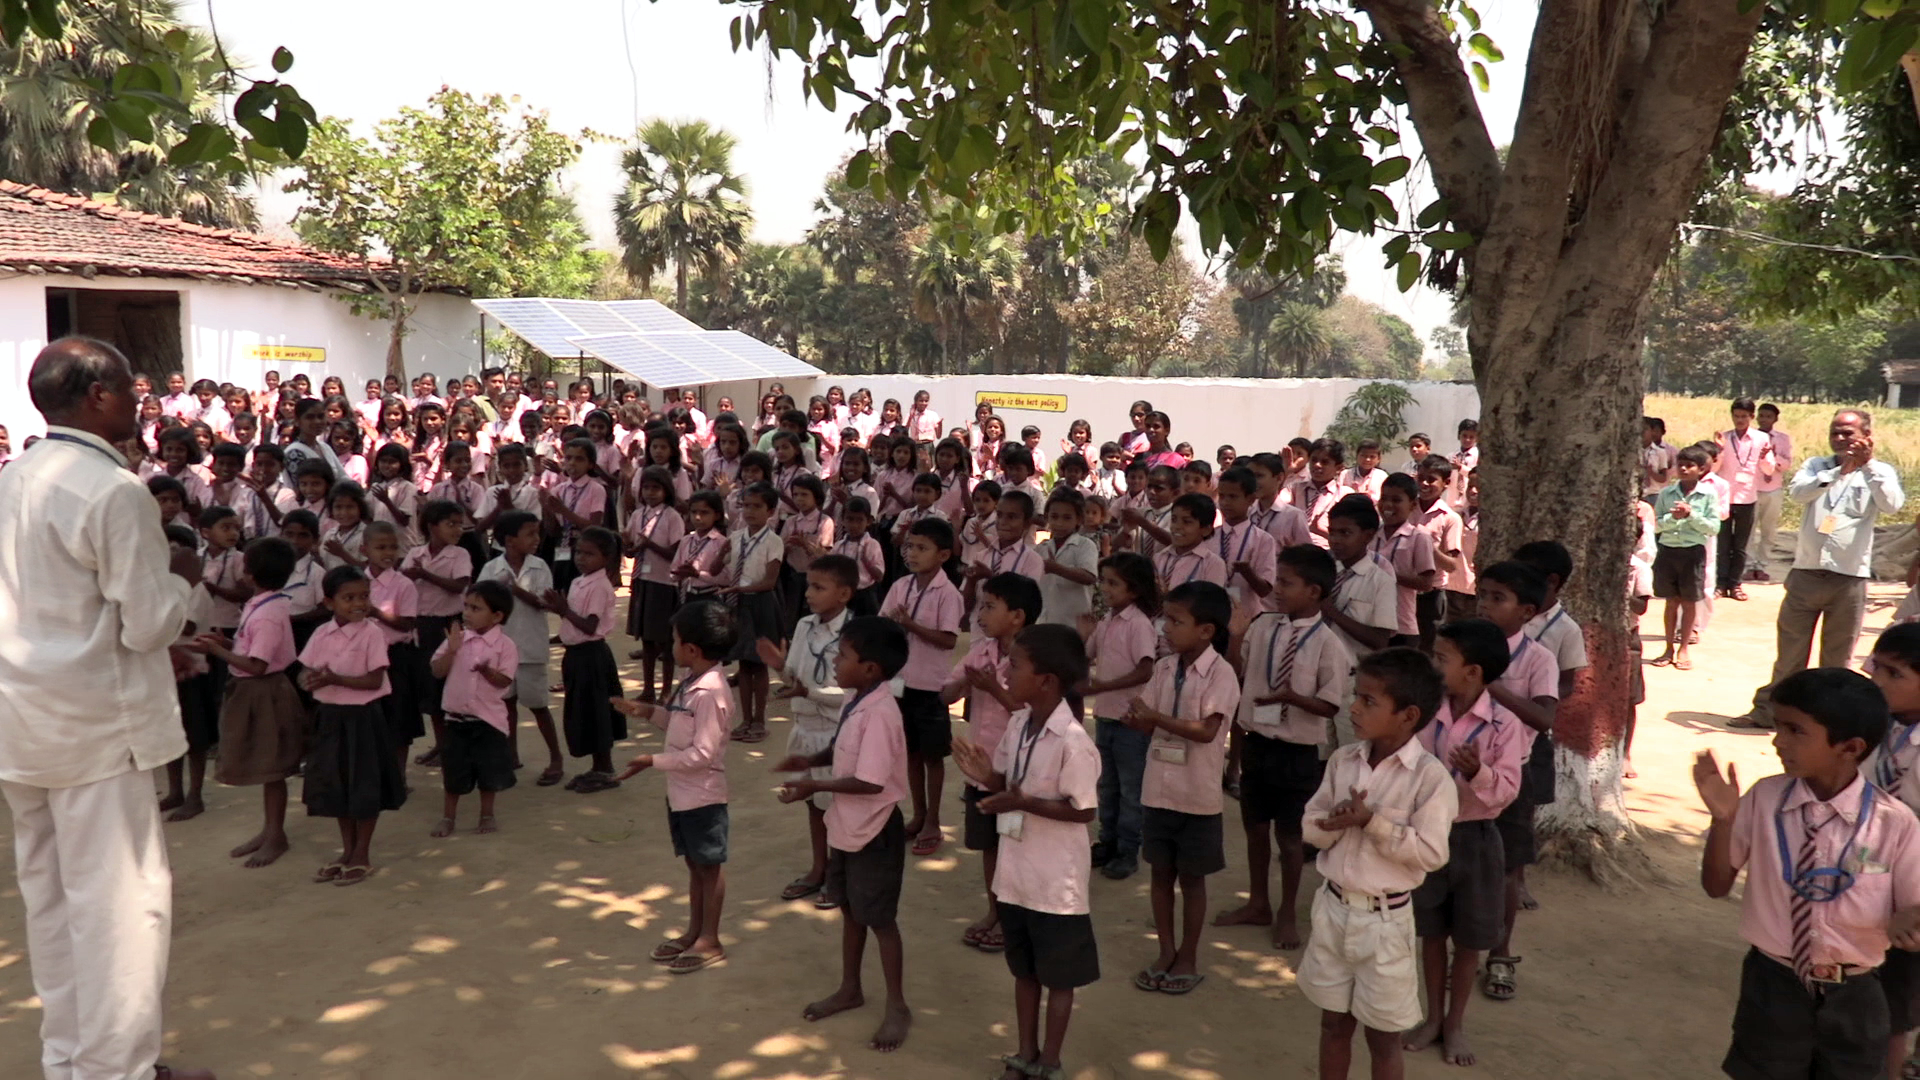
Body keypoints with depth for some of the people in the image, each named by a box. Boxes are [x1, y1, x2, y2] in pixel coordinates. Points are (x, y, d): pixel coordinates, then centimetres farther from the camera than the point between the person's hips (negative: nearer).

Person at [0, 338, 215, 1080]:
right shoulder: (115, 490, -17)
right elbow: (148, 624, -17)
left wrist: (157, 613, 20)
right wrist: (181, 577, 2)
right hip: (93, 721, -9)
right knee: (120, 895, 1)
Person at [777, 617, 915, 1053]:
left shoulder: (879, 713, -28)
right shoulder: (854, 702, 1)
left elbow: (870, 781, -31)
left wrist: (815, 786, -22)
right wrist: (812, 760, -2)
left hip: (874, 832, -9)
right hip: (846, 826, 9)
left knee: (880, 919, 5)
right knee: (851, 910, 23)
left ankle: (897, 1007, 22)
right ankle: (850, 989, 41)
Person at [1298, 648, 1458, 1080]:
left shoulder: (1430, 776, -17)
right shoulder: (1343, 760, -1)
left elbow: (1430, 853, -20)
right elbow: (1310, 827, 1)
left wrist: (1372, 822, -24)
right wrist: (1336, 823, -20)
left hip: (1384, 918, -4)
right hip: (1333, 907, 5)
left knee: (1383, 1037, 11)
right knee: (1334, 1024, 19)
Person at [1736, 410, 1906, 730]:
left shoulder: (1879, 473, 3)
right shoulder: (1816, 465, 8)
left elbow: (1893, 505, -17)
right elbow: (1796, 492, -13)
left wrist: (1869, 465, -22)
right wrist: (1840, 471, -22)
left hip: (1850, 577, -1)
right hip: (1806, 572, 1)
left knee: (1837, 657, 8)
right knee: (1789, 650, 8)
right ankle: (1767, 710, 17)